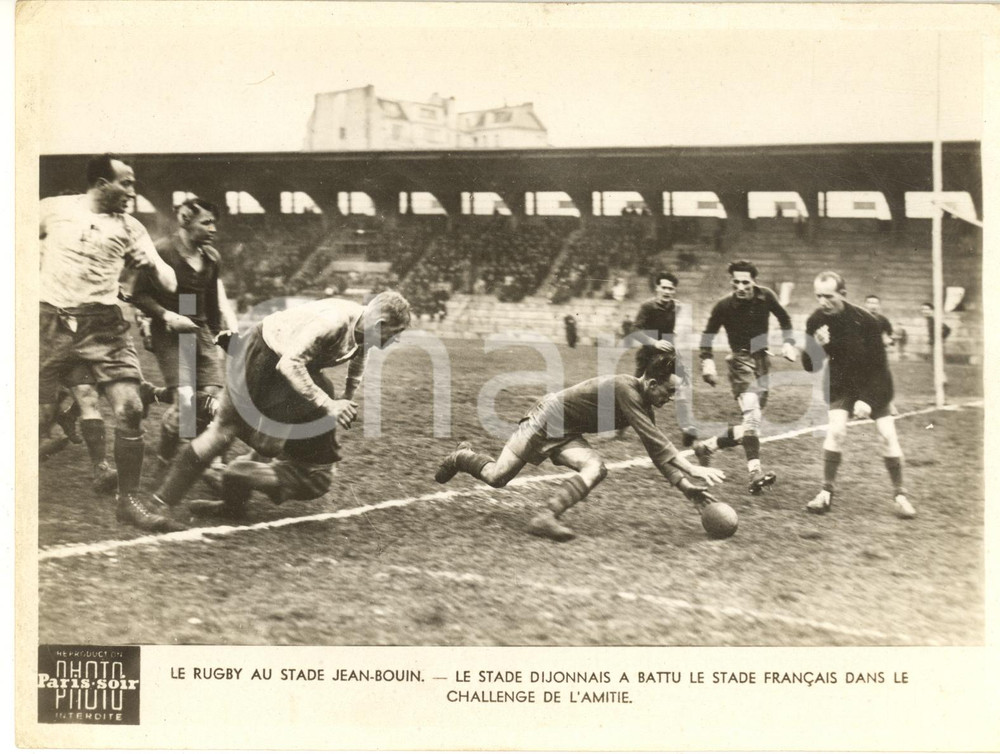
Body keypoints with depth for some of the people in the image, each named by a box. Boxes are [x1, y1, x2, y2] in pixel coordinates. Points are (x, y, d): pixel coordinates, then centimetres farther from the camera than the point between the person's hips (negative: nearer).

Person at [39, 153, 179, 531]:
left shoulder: (129, 228, 7)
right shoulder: (54, 209, 5)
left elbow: (169, 284, 3)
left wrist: (153, 264, -17)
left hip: (103, 324, 1)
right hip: (51, 322, -1)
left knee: (129, 407, -13)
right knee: (40, 415, 1)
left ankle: (128, 499, -1)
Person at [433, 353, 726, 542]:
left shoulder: (642, 403, -2)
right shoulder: (625, 388, -30)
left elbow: (656, 448, 2)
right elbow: (654, 439, -35)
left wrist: (684, 484, -5)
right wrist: (691, 469, -36)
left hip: (566, 434, 8)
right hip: (546, 418, -8)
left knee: (596, 469, -19)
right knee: (496, 477, 0)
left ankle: (545, 518, -19)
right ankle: (462, 457, 32)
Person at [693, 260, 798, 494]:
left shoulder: (765, 296, -4)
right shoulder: (724, 305, -11)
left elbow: (783, 317, 15)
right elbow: (708, 334, 2)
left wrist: (788, 342, 6)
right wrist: (707, 362, -8)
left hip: (762, 360, 5)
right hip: (740, 360, -5)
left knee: (751, 421, 7)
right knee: (751, 411, -25)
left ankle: (707, 446, 27)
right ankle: (755, 472, -32)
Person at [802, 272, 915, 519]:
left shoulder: (865, 321, -25)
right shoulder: (816, 322, -15)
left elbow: (879, 365, -18)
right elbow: (810, 367, -13)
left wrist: (868, 399, -24)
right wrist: (817, 346, -33)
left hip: (874, 383, -2)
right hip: (841, 383, 2)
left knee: (888, 434, -9)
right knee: (835, 429, -17)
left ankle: (899, 495, 6)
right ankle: (826, 492, -6)